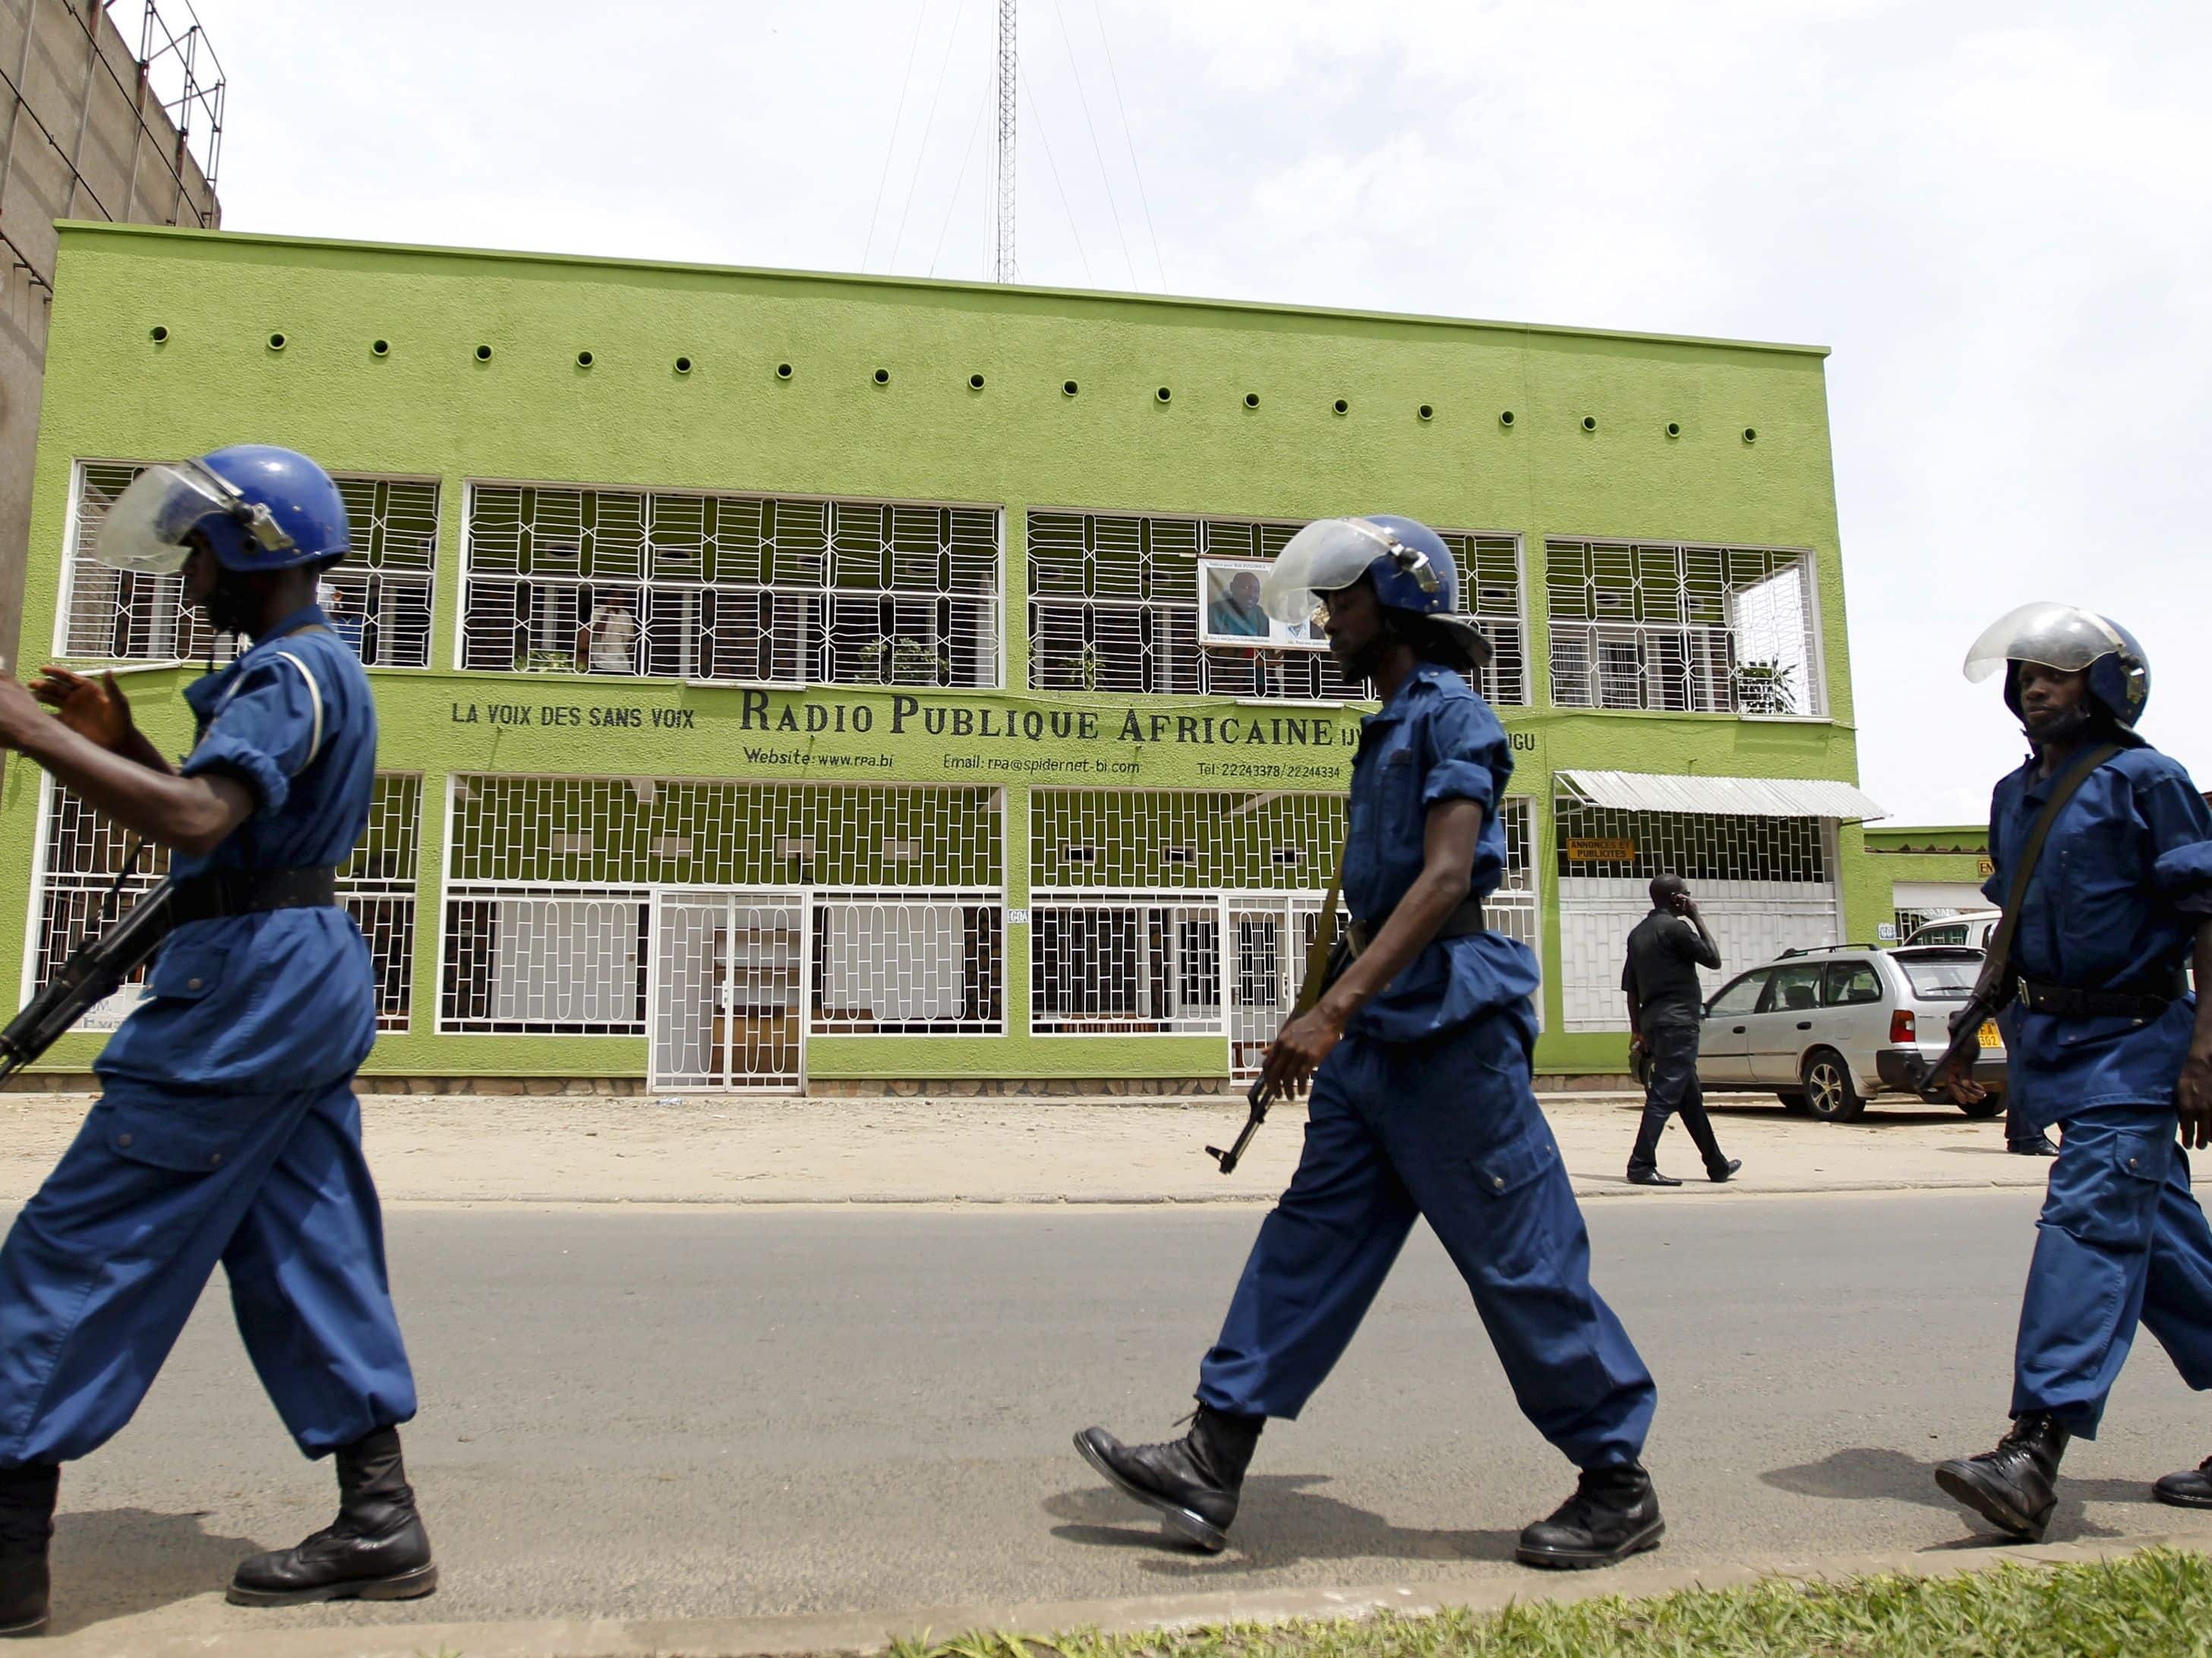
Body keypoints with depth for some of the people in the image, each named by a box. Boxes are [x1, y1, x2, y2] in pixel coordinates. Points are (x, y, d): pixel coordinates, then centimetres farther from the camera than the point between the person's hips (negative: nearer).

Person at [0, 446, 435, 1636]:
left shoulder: (289, 671, -12)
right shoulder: (313, 668, 20)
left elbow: (195, 819, -29)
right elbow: (222, 822, 25)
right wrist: (117, 738, 13)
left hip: (248, 981, -10)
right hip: (302, 975, 10)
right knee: (307, 1256, 11)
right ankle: (378, 1525, 17)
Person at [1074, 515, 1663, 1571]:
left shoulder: (1452, 715, -9)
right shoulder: (1387, 731, 18)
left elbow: (1446, 879, -23)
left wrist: (1334, 1009, -30)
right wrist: (1340, 1020, 24)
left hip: (1448, 1029, -9)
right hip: (1377, 1036, 9)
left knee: (1520, 1263, 1)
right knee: (1312, 1237, 5)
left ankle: (1621, 1487, 19)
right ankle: (1211, 1468, 9)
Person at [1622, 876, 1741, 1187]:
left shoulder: (1638, 933, 15)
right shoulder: (1674, 927, -9)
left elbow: (1630, 986, 14)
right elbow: (1713, 959, -4)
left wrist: (1637, 1029, 16)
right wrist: (1698, 919, 3)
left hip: (1654, 1021, 9)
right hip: (1679, 1021, -9)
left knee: (1690, 1096, 16)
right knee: (1665, 1095, -11)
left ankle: (1717, 1164, 25)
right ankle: (1641, 1166, -15)